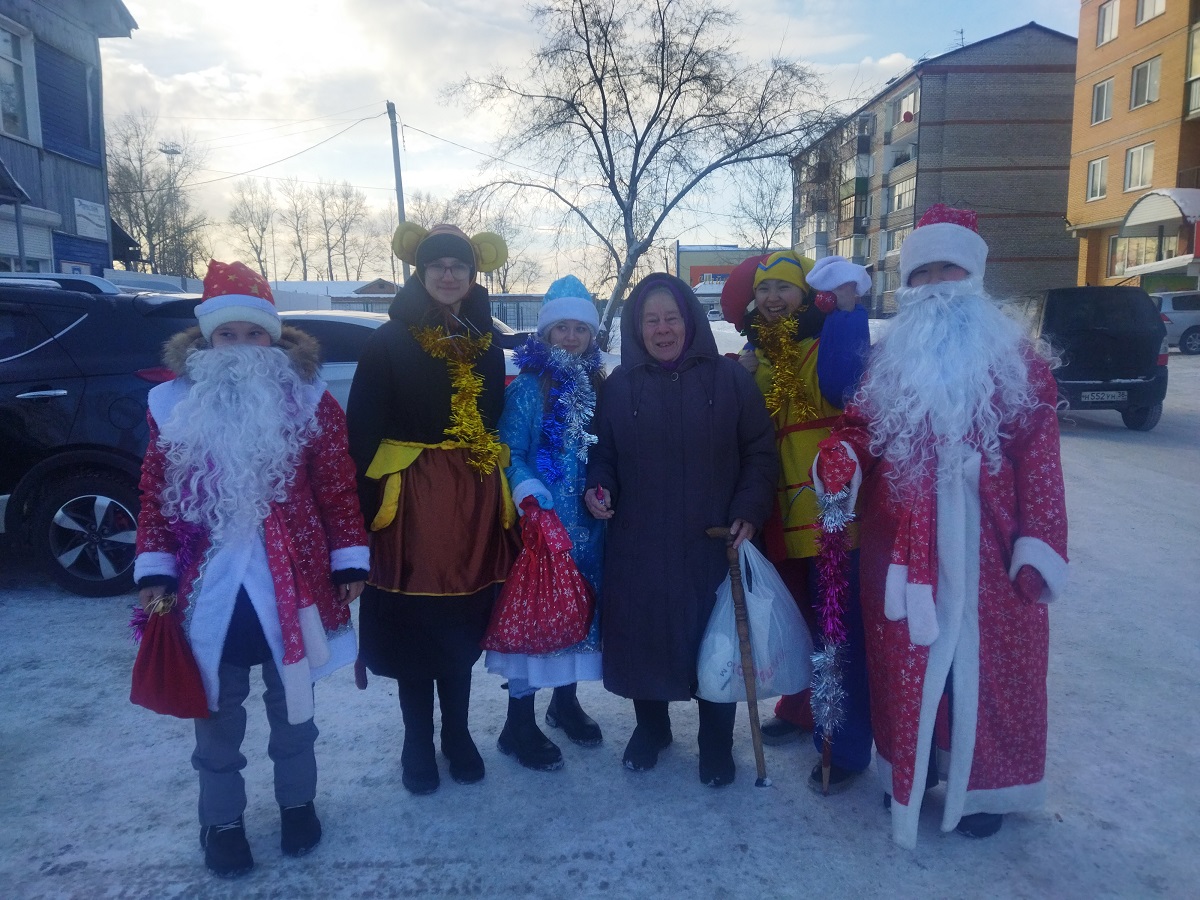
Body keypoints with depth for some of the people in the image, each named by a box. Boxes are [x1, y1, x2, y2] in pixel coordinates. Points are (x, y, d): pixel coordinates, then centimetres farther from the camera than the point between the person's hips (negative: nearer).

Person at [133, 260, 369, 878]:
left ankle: (297, 803, 38)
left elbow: (337, 491, -3)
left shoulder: (308, 401, -4)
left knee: (291, 701, 17)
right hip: (207, 587, 1)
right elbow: (157, 496, 3)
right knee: (218, 710, 15)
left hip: (292, 583, -1)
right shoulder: (174, 404, 0)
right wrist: (155, 572, -3)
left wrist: (349, 563, -5)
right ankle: (221, 820, 35)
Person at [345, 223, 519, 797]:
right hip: (410, 500, -3)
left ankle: (457, 734, 30)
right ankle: (418, 745, 23)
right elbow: (362, 428, -6)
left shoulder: (485, 343, 10)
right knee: (414, 627, 5)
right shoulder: (390, 341, -3)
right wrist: (369, 499, -14)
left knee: (463, 624, 12)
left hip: (476, 501, 4)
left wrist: (503, 496, 8)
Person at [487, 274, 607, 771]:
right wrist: (526, 488, -28)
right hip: (539, 521, -5)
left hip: (586, 524, 6)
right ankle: (519, 723, 12)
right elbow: (510, 452, -13)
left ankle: (565, 701, 33)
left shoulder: (598, 388, 10)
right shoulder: (527, 388, -6)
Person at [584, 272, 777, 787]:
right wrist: (600, 489, -8)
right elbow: (603, 455, 12)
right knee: (644, 637, 9)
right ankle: (650, 728, 36)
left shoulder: (729, 379, 0)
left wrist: (749, 512, -11)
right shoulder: (620, 386, 5)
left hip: (713, 543, -1)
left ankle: (717, 745, 29)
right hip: (639, 546, 2)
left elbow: (760, 453, 1)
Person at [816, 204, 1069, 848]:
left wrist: (1037, 546, -10)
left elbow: (1039, 456, -3)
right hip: (903, 545, 2)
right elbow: (859, 428, 8)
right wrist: (839, 456, -17)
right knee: (906, 657, 12)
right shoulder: (890, 358, 9)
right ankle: (909, 767, 31)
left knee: (984, 660, 7)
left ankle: (981, 783, 27)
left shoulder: (1016, 356, 1)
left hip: (985, 547, -2)